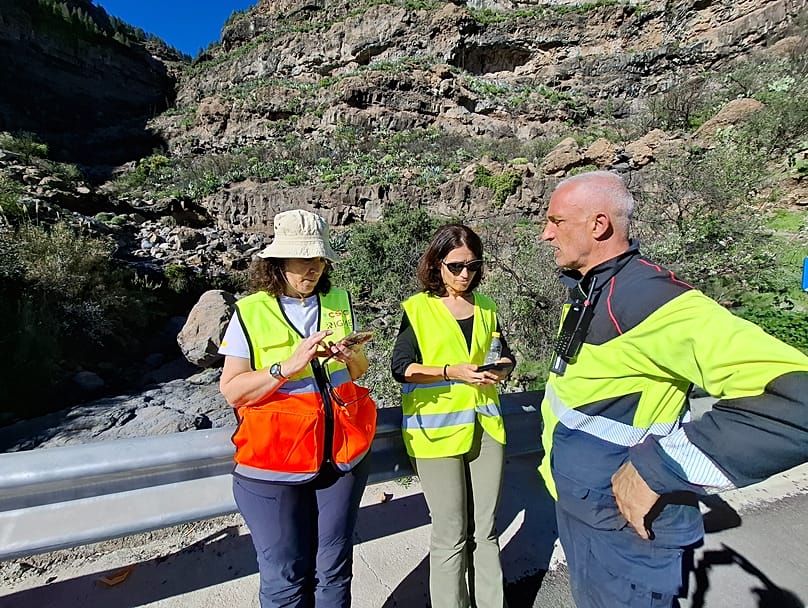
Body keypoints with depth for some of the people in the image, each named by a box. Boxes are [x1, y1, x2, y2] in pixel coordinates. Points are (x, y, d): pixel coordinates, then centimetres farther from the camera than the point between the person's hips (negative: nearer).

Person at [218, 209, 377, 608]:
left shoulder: (340, 301, 2)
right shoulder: (251, 312, -8)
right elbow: (232, 391, -11)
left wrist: (350, 357, -12)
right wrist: (289, 365, -24)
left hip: (343, 457, 3)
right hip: (273, 466, -3)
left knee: (334, 569, 18)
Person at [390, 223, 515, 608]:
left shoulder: (485, 308, 10)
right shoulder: (416, 308, -4)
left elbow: (504, 354, 17)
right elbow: (401, 367, -9)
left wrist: (501, 368, -6)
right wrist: (452, 372, -21)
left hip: (484, 425, 5)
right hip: (437, 430, -4)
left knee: (485, 530, 17)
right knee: (451, 535, 6)